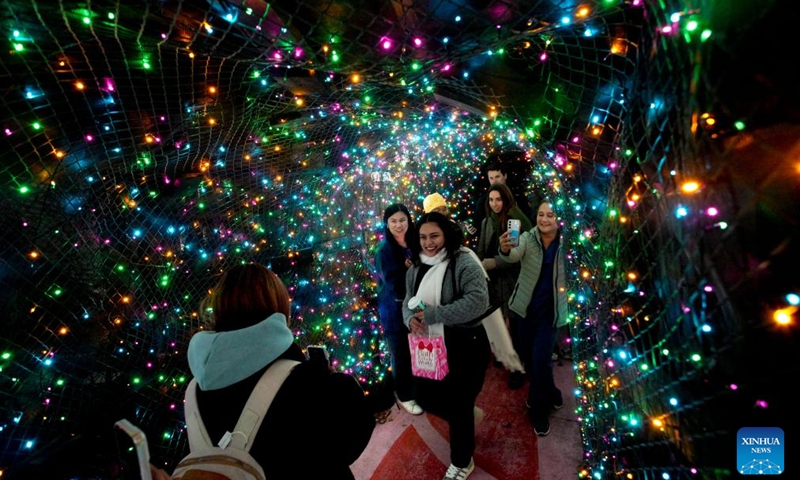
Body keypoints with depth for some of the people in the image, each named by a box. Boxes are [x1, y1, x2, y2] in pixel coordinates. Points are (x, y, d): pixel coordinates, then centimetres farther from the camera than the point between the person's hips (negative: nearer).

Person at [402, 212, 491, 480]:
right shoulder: (416, 269, 5)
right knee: (425, 398, 18)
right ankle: (467, 415, 50)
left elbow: (478, 301, -29)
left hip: (466, 347, -7)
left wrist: (433, 314, -29)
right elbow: (408, 301, 8)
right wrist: (411, 318, -16)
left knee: (458, 407, 7)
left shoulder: (463, 262, -19)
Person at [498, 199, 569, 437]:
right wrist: (506, 249, -52)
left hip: (550, 309, -2)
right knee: (528, 356, 15)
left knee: (541, 359, -4)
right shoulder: (528, 237, -11)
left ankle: (539, 409, 19)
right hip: (525, 306, 2)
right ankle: (549, 394, 41)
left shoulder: (566, 242, -11)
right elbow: (515, 255, -31)